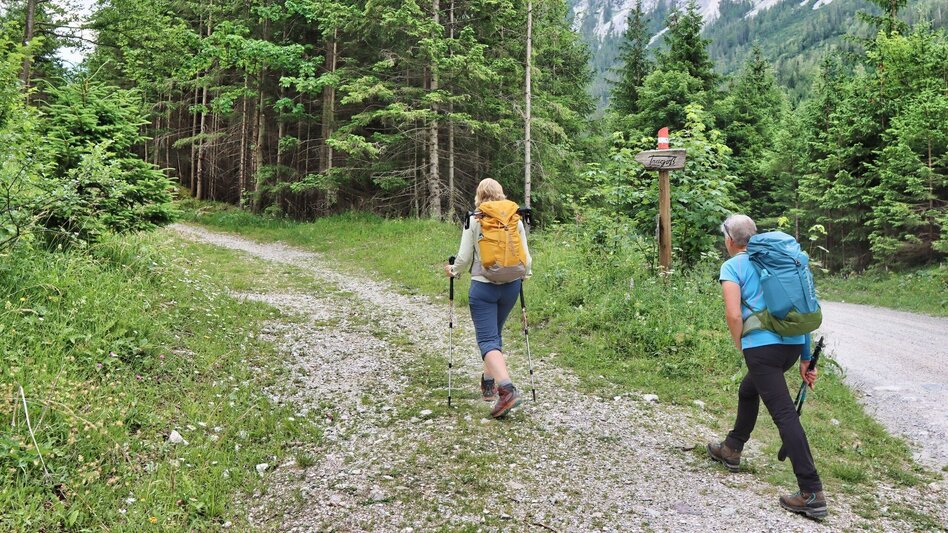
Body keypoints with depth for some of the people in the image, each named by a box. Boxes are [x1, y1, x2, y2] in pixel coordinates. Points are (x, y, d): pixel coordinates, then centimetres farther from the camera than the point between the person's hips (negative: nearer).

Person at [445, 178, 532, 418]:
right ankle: (489, 382, 29)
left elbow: (464, 257, -6)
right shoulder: (516, 221, 3)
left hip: (483, 286, -4)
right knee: (494, 334, 21)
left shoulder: (473, 221, -6)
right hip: (511, 286, 4)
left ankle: (506, 389, -22)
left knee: (487, 339, -5)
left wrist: (453, 270, 14)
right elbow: (525, 257, 4)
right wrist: (525, 274, 25)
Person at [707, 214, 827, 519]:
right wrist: (805, 358, 20)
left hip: (762, 346, -8)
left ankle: (812, 494, -10)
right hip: (793, 342, 8)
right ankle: (731, 450, 43)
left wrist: (740, 347, 4)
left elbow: (733, 315, -14)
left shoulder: (732, 267, -1)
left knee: (784, 414, -8)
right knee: (748, 391, 28)